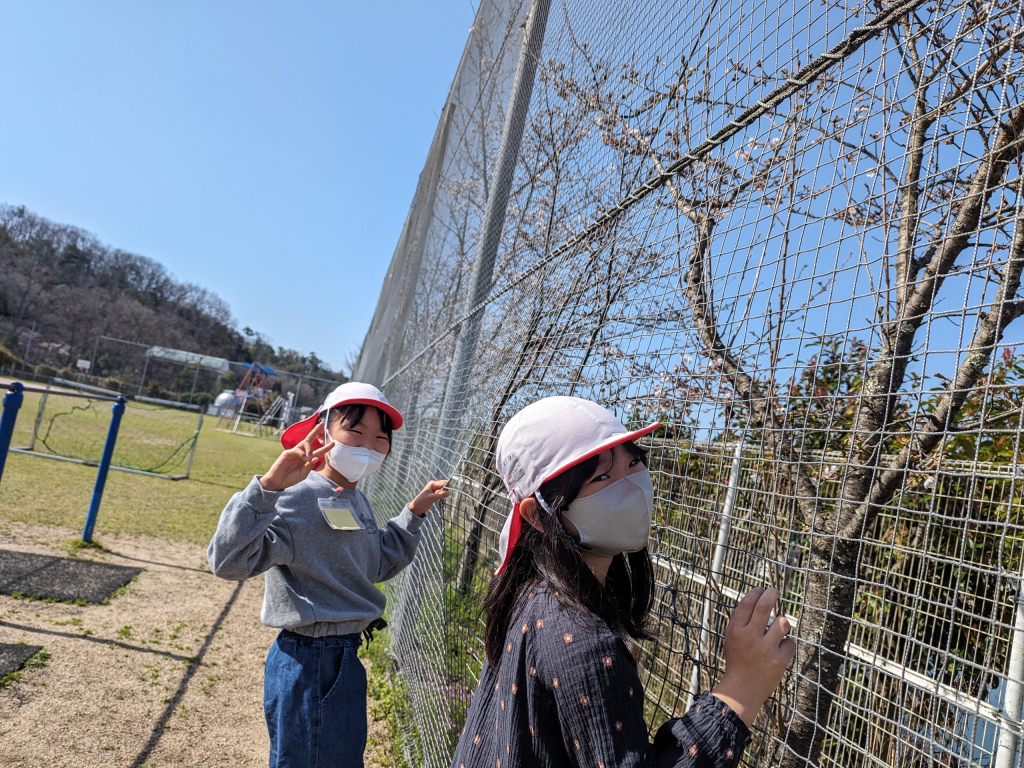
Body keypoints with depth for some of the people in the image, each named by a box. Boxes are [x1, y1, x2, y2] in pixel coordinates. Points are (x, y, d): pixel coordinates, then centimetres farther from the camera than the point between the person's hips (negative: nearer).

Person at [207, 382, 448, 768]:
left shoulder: (356, 500, 7)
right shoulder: (297, 495, -21)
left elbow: (379, 565, 19)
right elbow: (228, 560, -31)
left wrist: (414, 512, 11)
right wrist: (268, 486, -40)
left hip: (347, 657, 10)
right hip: (307, 661, -9)